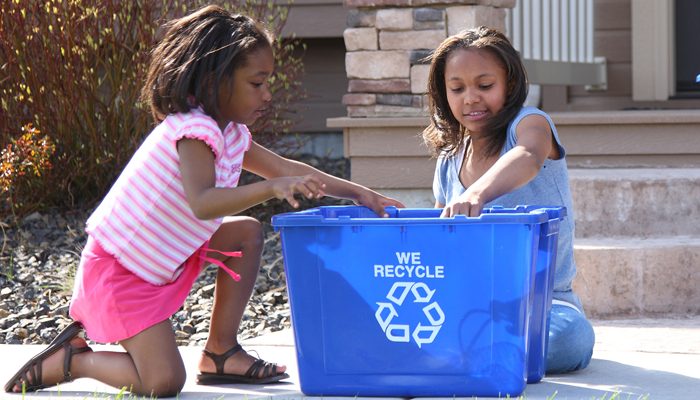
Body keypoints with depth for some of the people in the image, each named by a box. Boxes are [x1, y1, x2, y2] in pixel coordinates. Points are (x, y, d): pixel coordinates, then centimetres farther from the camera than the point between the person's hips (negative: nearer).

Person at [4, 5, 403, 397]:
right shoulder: (194, 132, -24)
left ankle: (221, 353, 9)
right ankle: (70, 359, 6)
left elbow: (286, 168, 14)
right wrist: (273, 187, -49)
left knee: (248, 233, 6)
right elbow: (203, 204, -40)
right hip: (117, 271, -10)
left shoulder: (231, 135, 6)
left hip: (162, 258, 10)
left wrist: (359, 193, 8)